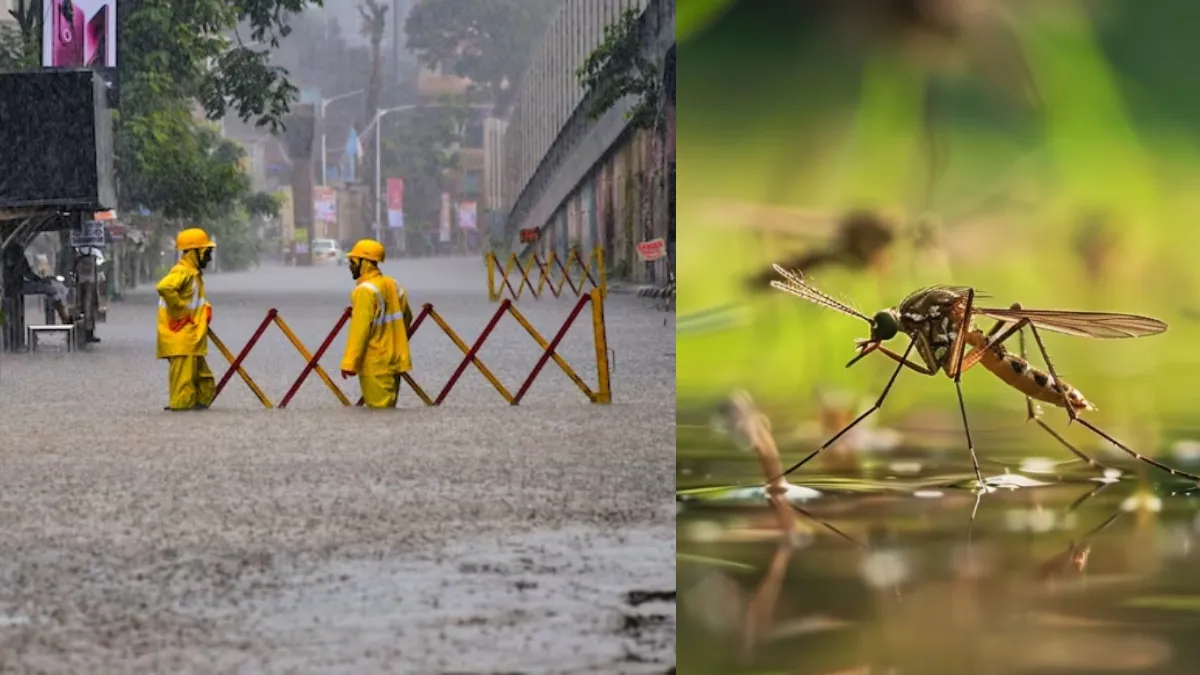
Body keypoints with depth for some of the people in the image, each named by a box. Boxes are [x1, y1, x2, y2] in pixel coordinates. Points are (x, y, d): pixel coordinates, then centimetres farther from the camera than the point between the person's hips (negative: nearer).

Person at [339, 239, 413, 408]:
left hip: (375, 364, -8)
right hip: (393, 360, 8)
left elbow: (360, 329, -22)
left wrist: (349, 362, -24)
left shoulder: (365, 290, -16)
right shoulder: (393, 285, 9)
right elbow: (407, 318, 19)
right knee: (388, 409, 13)